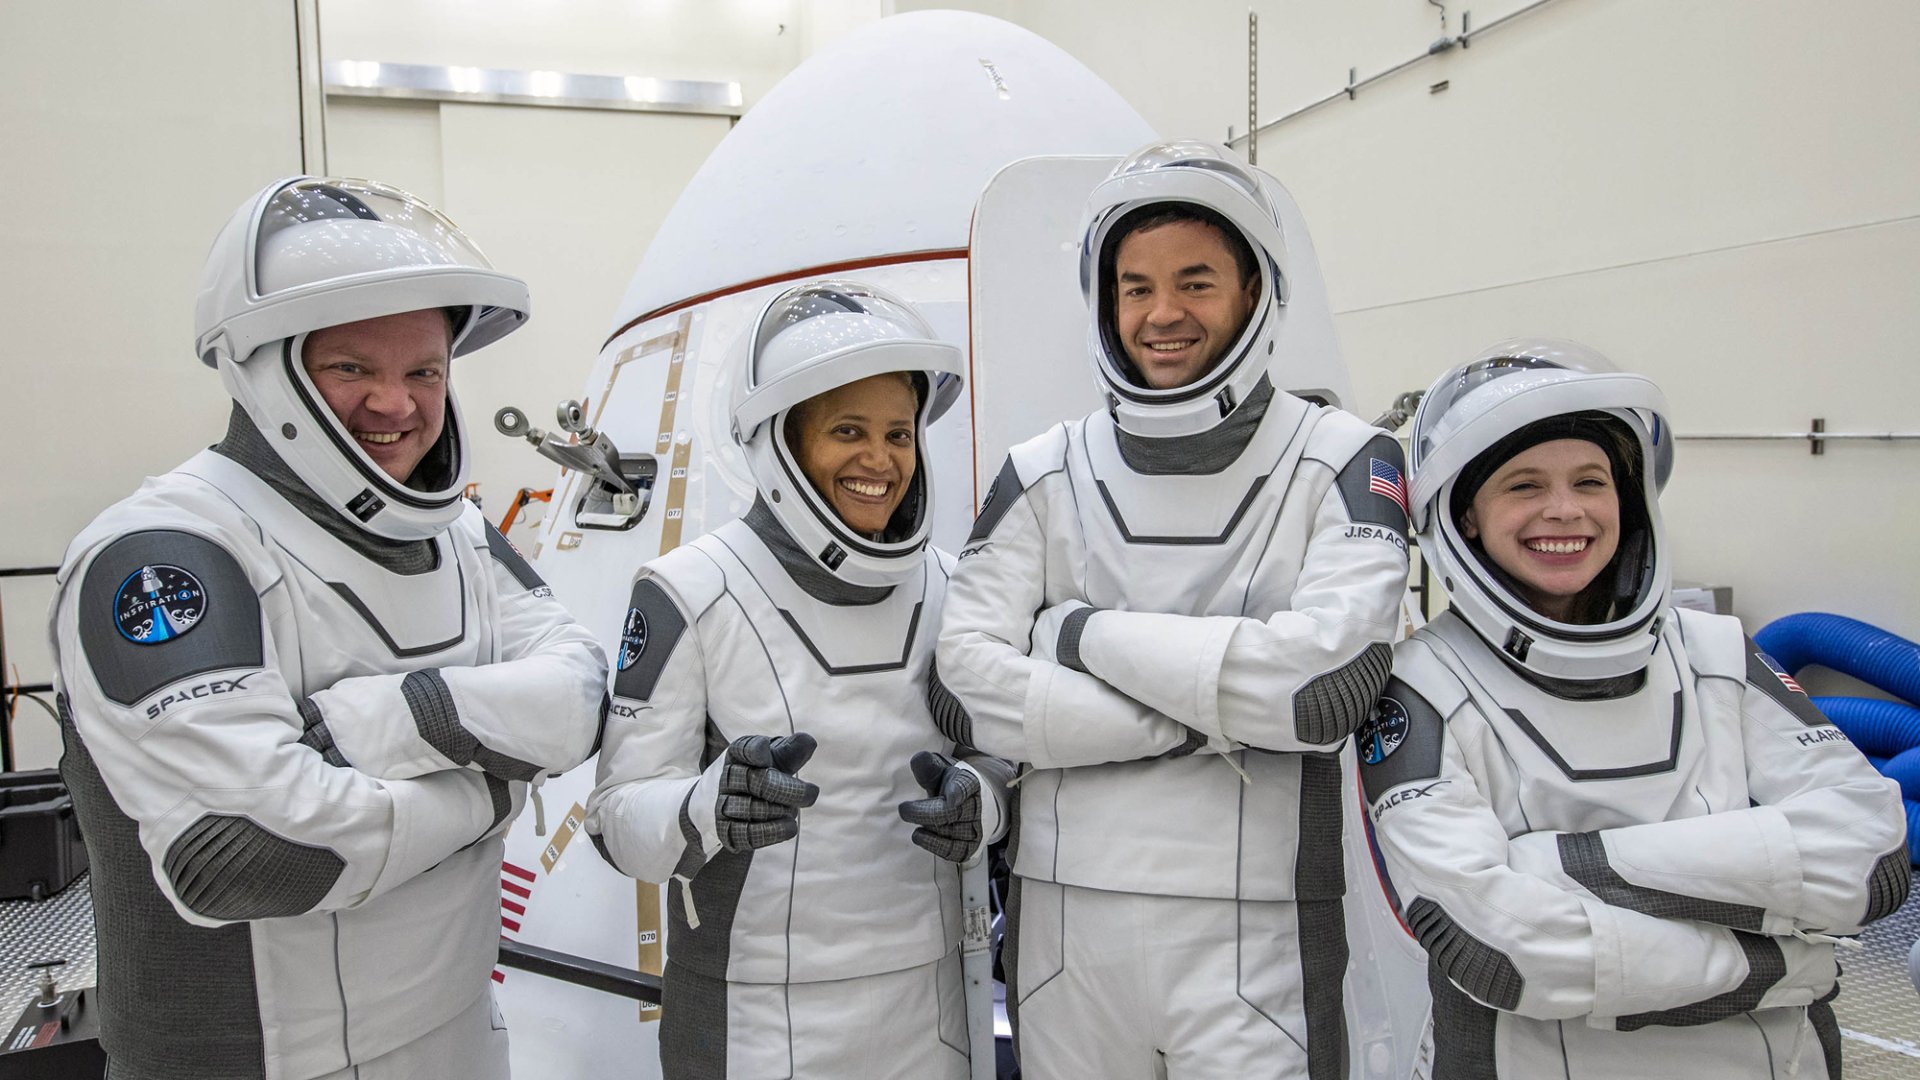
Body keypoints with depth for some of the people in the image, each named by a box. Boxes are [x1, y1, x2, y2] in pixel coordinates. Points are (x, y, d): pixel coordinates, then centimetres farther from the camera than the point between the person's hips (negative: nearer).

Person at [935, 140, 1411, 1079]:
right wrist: (1205, 714, -14)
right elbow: (967, 691, -7)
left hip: (1254, 940, -2)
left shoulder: (1342, 464, -3)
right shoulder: (1045, 475, 2)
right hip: (1063, 929, 3)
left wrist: (1083, 632, -12)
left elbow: (1329, 683, -18)